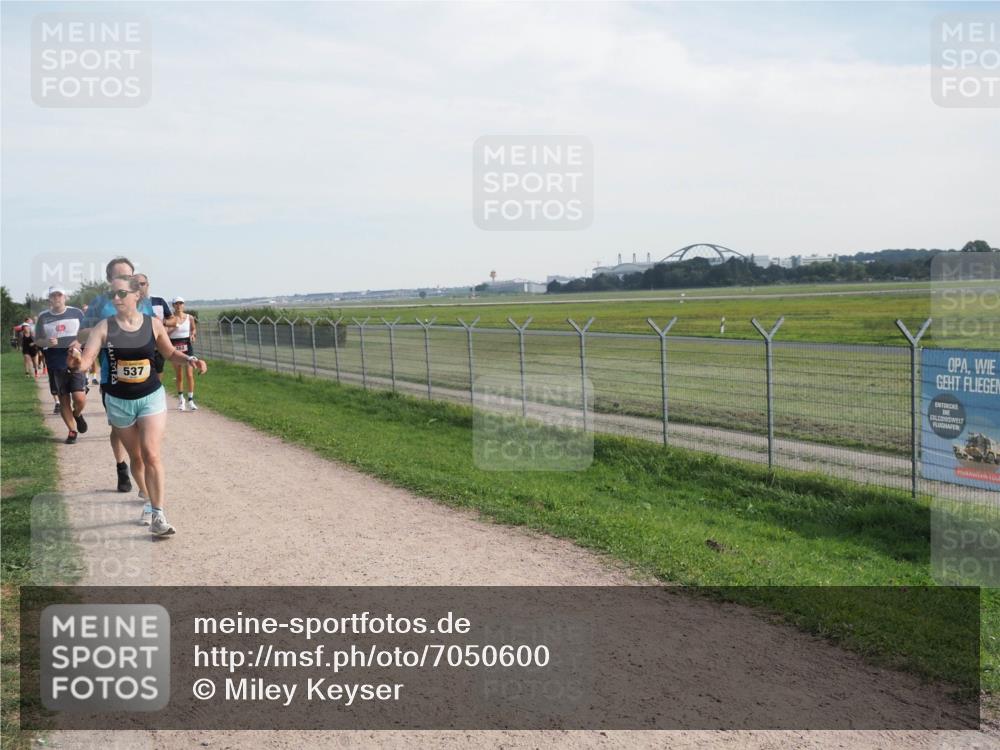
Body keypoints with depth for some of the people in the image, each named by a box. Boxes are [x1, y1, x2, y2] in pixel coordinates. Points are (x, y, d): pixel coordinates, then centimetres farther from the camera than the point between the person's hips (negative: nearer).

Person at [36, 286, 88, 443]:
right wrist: (46, 342, -12)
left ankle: (77, 414, 22)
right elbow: (37, 340, 10)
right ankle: (72, 431, 22)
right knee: (63, 400, 7)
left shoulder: (76, 313, 1)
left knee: (79, 398, -12)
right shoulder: (43, 317, 4)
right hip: (55, 366, 2)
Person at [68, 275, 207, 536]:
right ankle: (149, 502, 36)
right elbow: (85, 361, -19)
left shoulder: (153, 324, -7)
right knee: (136, 457, 14)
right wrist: (76, 362, -41)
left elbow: (170, 353, 10)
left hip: (152, 397, -1)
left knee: (151, 455, -13)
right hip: (118, 401, 1)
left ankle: (158, 515, -10)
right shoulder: (104, 327, -10)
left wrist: (189, 359, -9)